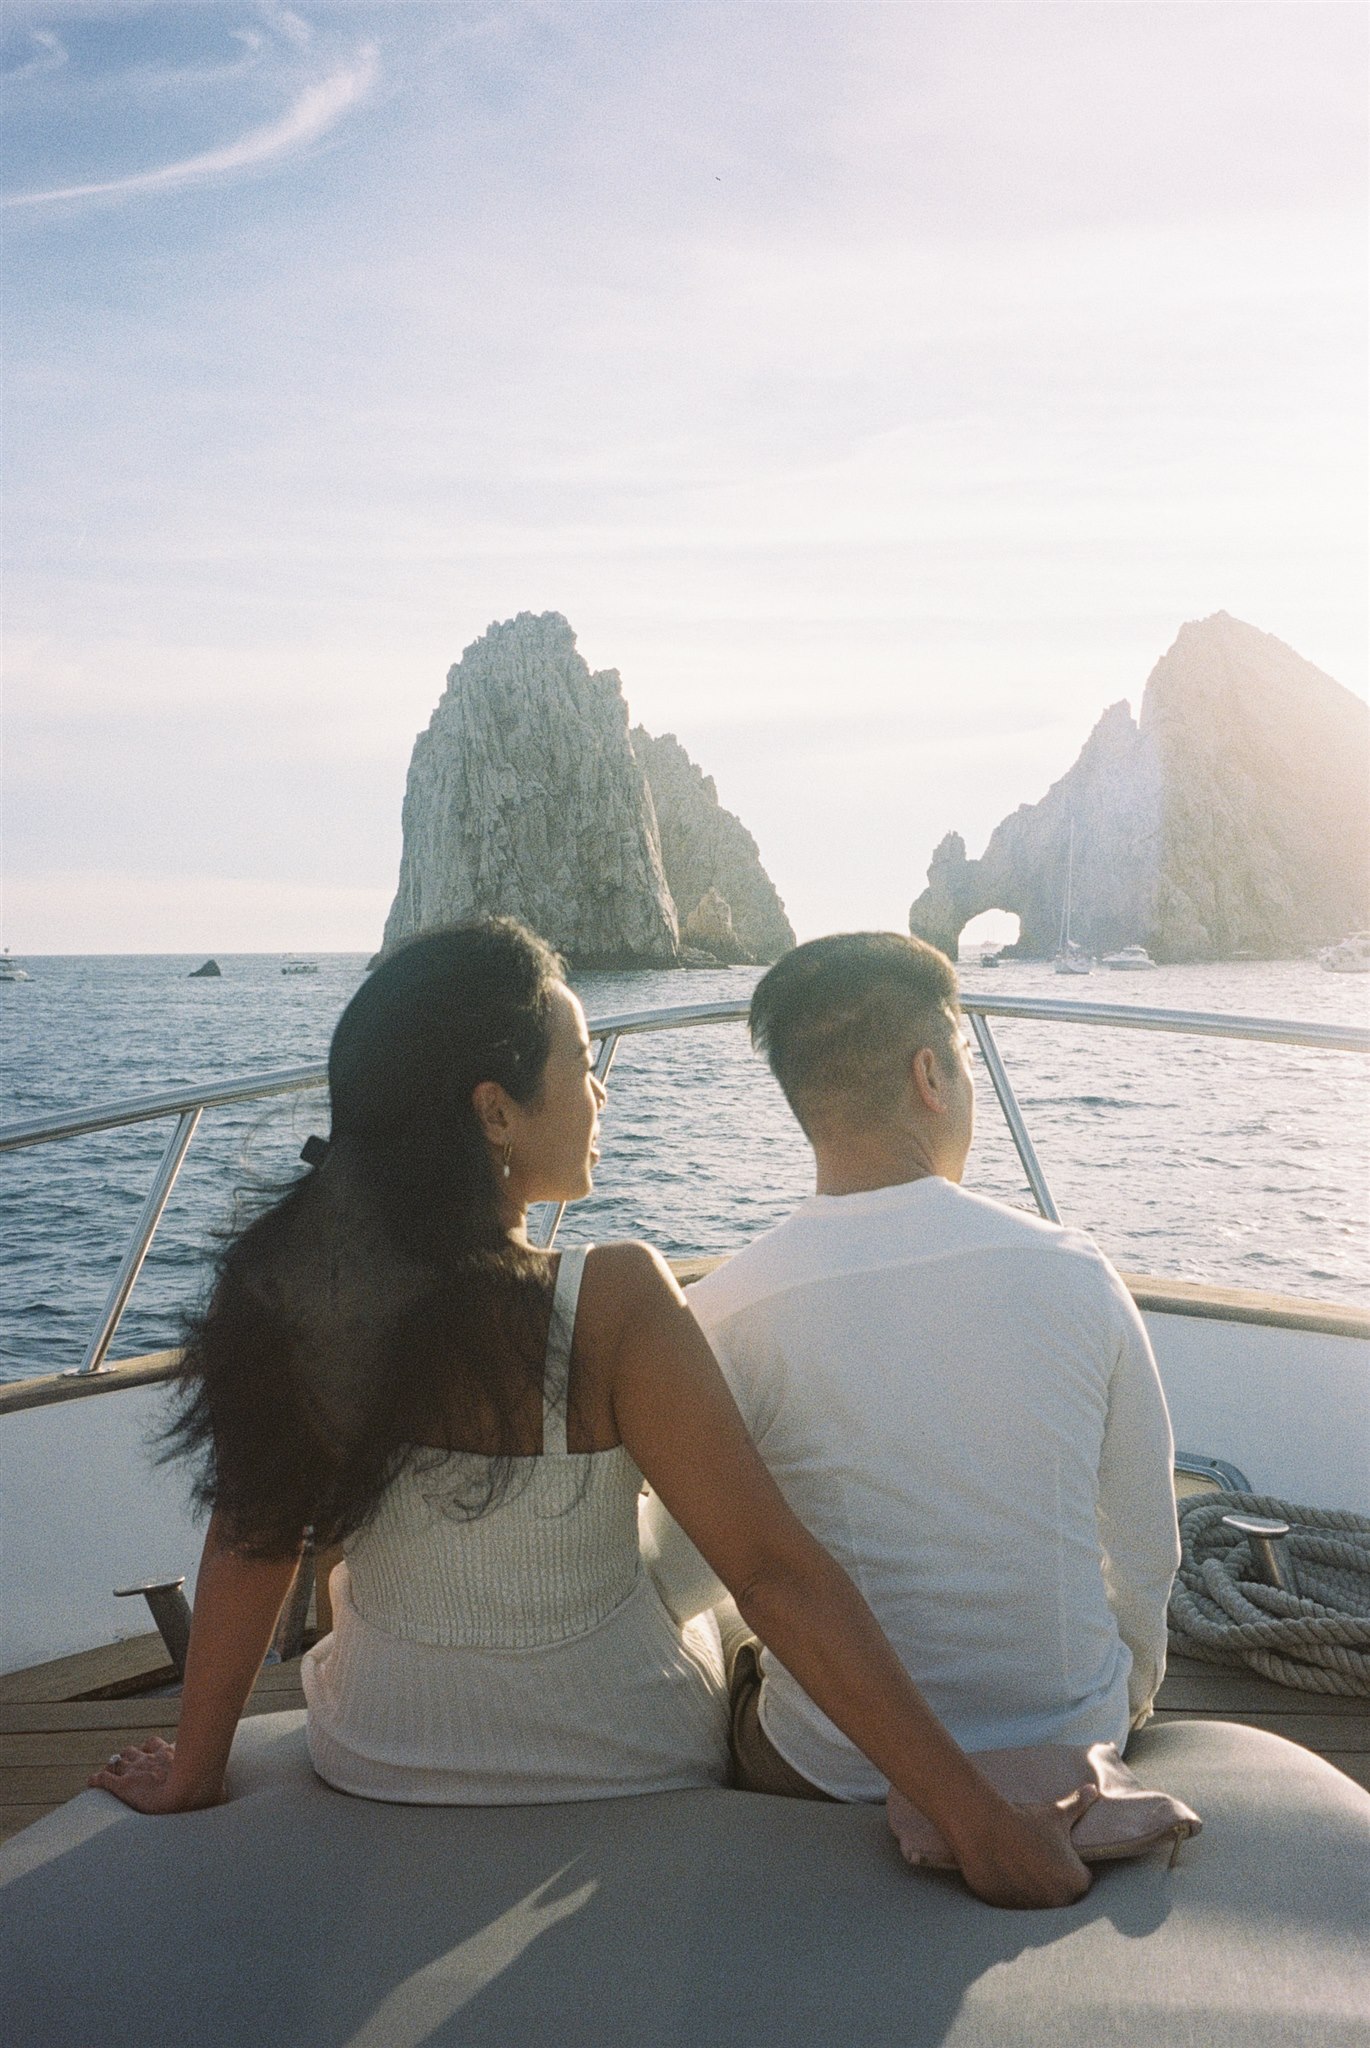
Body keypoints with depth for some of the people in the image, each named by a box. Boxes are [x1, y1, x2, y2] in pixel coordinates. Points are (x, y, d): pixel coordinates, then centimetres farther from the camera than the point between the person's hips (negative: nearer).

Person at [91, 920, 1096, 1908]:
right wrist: (980, 1819, -25)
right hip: (619, 1780, -3)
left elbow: (247, 1545, -8)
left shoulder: (283, 1281, -17)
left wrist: (192, 1775, 6)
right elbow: (775, 1571, -30)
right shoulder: (613, 1305, -31)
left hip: (372, 1768, 3)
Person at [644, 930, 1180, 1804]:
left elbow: (679, 1579, -4)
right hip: (1074, 1749, 3)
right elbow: (1149, 1557, -1)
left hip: (837, 1779, -2)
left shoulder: (728, 1314, -18)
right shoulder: (1078, 1273, -12)